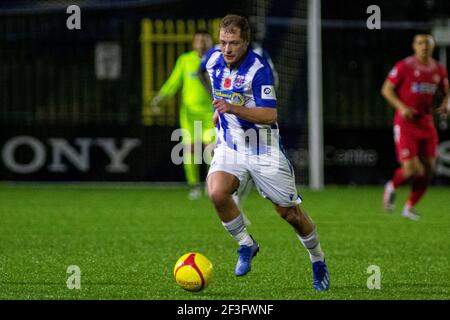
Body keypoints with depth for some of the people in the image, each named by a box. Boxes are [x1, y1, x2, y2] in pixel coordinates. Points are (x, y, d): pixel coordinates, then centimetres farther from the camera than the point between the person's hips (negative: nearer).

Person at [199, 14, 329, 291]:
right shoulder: (213, 59, -3)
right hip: (229, 146, 4)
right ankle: (246, 245, -1)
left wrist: (233, 108, -38)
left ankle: (318, 261, 31)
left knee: (290, 213, 5)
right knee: (217, 193, -26)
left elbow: (270, 115, -26)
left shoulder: (258, 69, -21)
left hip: (264, 150, -4)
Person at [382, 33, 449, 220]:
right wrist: (402, 107, -17)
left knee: (428, 169, 0)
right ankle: (392, 187, 20)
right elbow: (386, 89, -4)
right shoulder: (404, 67, -8)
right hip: (405, 122, -5)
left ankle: (409, 208, 16)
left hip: (426, 123, 5)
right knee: (411, 169, -13)